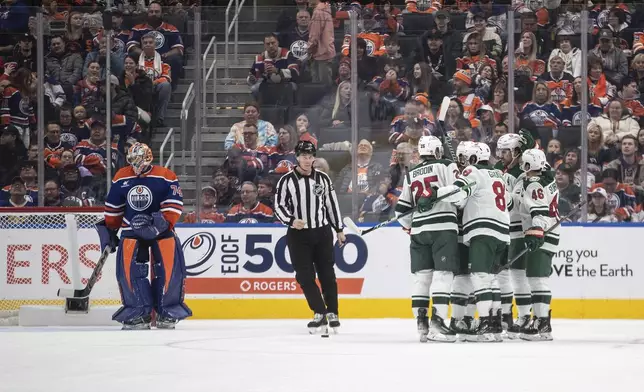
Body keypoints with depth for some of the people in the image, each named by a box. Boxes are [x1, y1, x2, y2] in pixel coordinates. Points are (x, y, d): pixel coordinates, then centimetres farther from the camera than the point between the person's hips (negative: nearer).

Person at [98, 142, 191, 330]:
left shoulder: (166, 177, -9)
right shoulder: (121, 178, 1)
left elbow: (174, 206, -12)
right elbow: (113, 208, 11)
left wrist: (164, 223, -25)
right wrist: (109, 230, 12)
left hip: (160, 228, -2)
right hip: (131, 229, 2)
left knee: (169, 268, -12)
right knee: (128, 269, -11)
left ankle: (167, 312, 1)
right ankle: (139, 313, -4)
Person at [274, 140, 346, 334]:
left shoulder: (323, 179, 4)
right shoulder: (287, 180, -4)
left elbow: (332, 204, 11)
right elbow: (279, 206, -4)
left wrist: (339, 230, 12)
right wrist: (291, 220, -22)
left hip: (322, 232, 2)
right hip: (298, 234, -2)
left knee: (327, 274, 4)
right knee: (305, 276, -5)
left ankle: (332, 313, 14)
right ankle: (320, 313, 0)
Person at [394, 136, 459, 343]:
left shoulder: (410, 175, 16)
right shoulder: (446, 166, 1)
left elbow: (402, 209, 18)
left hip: (419, 230, 5)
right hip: (443, 227, -5)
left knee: (421, 275, 8)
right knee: (443, 274, -7)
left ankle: (421, 322, 4)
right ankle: (437, 321, -18)